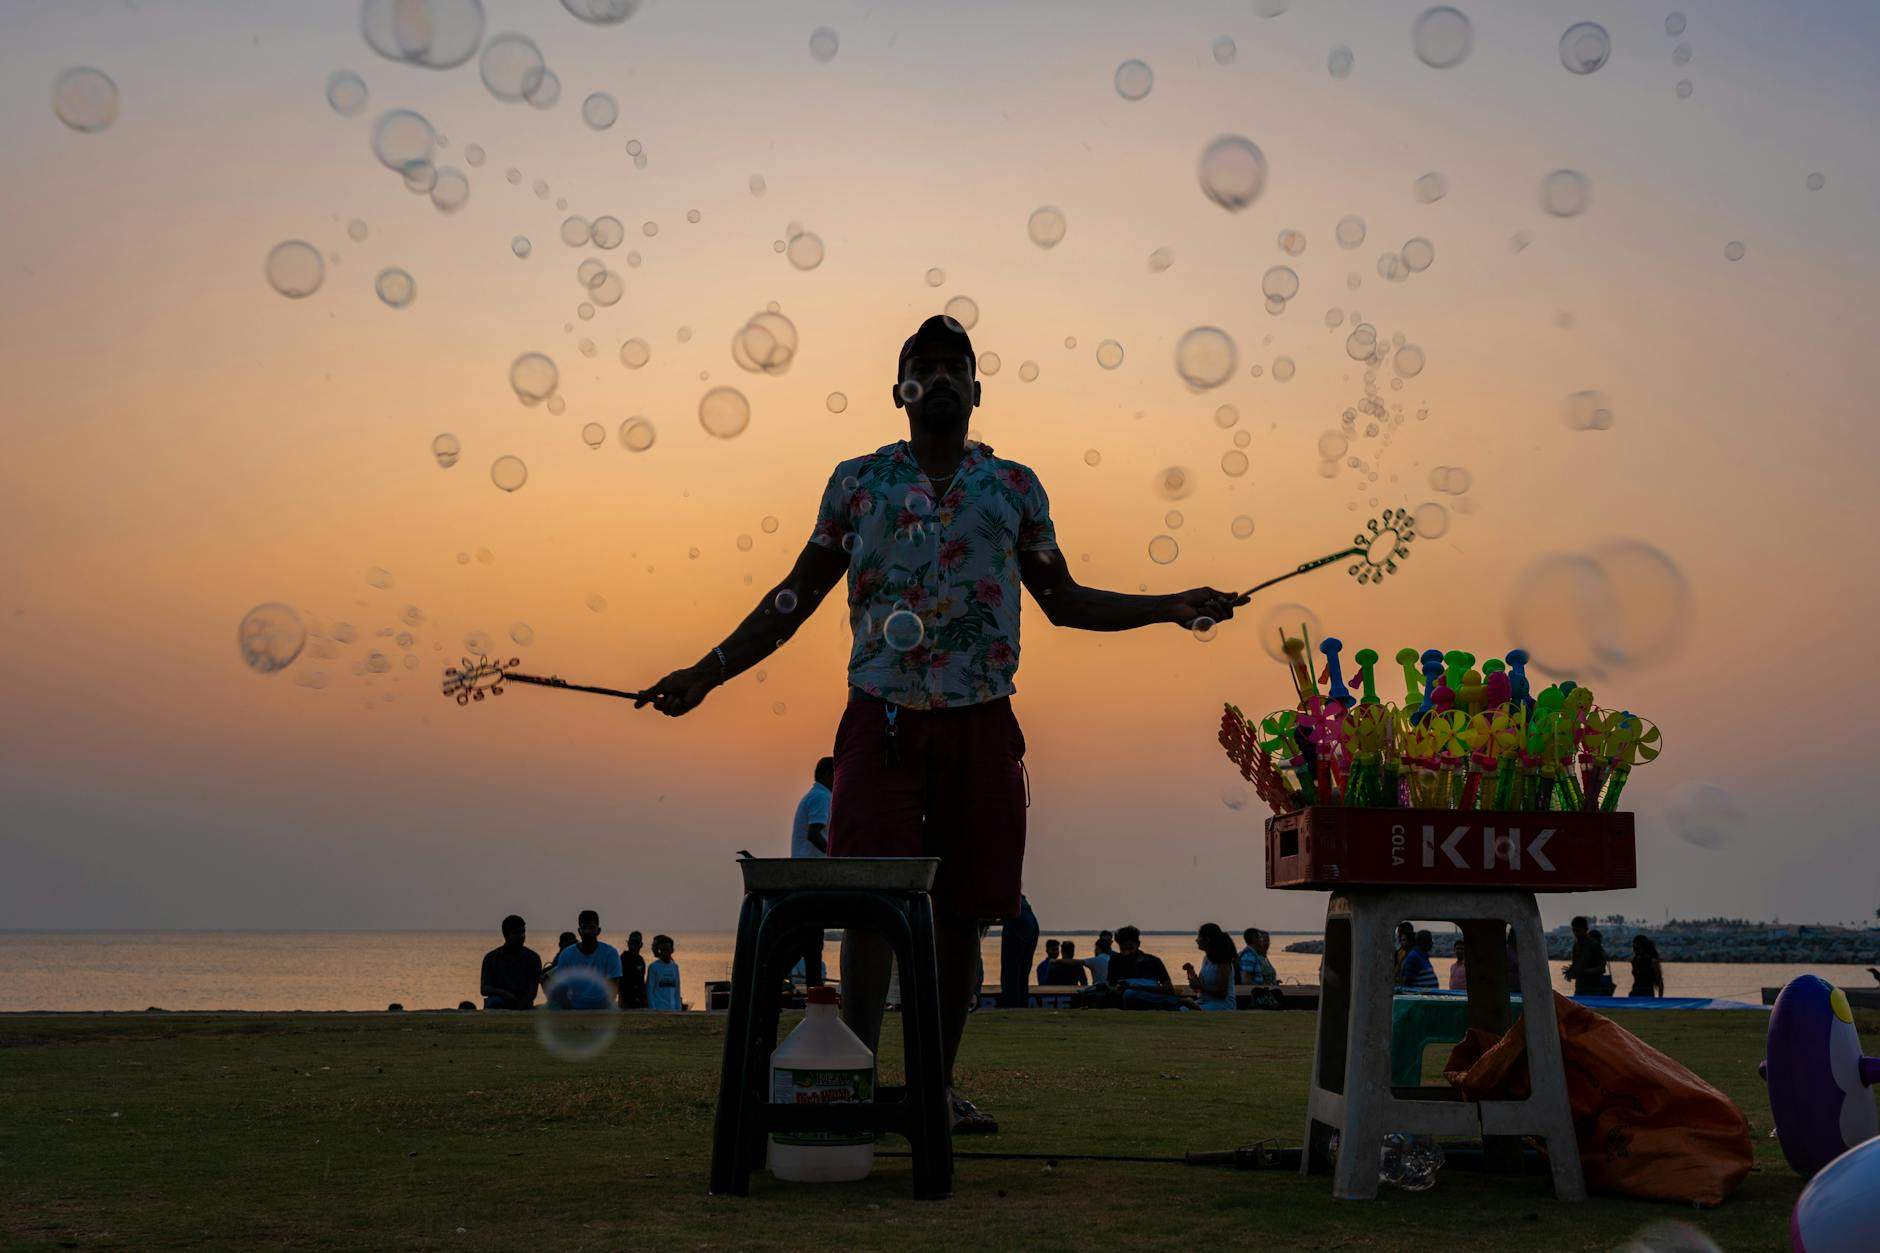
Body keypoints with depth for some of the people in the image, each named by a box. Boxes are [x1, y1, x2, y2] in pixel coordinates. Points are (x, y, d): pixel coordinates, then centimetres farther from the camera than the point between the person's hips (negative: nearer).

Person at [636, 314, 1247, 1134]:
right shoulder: (857, 481, 8)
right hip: (882, 720, -1)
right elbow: (796, 597, 11)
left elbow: (1064, 601, 18)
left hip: (979, 726, 2)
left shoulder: (1015, 488, 12)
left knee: (960, 911, 4)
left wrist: (1171, 607, 8)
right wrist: (706, 674, 5)